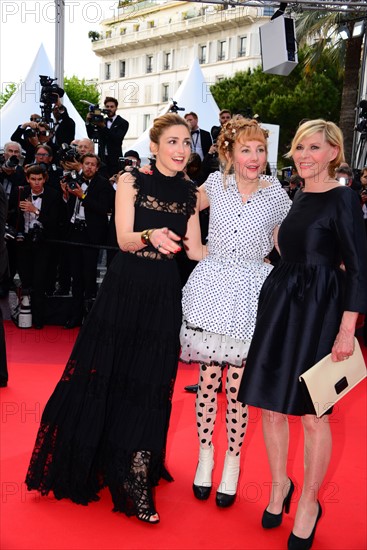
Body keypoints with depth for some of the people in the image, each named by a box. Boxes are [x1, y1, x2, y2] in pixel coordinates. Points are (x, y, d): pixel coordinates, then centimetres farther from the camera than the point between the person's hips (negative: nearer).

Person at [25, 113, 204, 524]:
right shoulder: (132, 182, 0)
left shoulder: (190, 195, 9)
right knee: (105, 374, 3)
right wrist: (151, 235, -30)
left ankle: (137, 481, 13)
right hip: (125, 289, -2)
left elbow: (196, 251, 7)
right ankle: (87, 464, 23)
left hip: (164, 297, 2)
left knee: (150, 385, 3)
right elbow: (124, 240, -10)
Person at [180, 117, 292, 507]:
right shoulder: (216, 183, 4)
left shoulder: (277, 195, 1)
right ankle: (205, 455, 25)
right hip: (211, 289, 1)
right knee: (207, 379, 5)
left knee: (237, 384, 2)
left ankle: (232, 461, 21)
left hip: (249, 295, -1)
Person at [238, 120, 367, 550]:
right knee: (271, 407, 11)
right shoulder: (297, 197, 12)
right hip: (279, 305, 7)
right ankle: (280, 485, 33)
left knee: (312, 414, 3)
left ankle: (309, 503, 24)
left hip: (320, 311, -6)